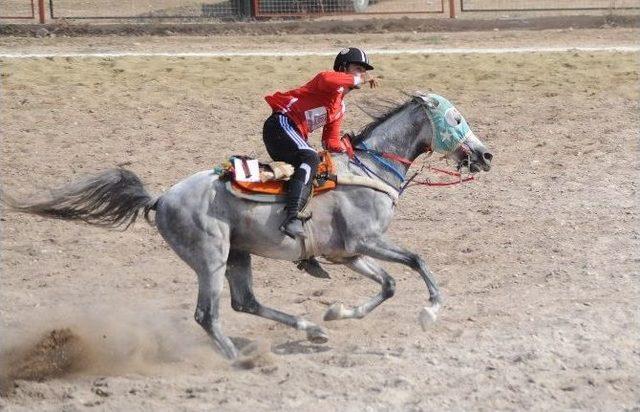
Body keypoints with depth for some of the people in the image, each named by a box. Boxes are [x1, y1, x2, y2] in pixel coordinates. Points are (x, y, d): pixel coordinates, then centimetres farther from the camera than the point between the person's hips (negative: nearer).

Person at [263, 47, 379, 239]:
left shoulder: (340, 108, 25)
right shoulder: (333, 83, -2)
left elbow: (331, 141, 25)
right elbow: (326, 79, -29)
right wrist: (358, 79, -21)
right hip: (281, 124, -11)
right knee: (310, 158, -31)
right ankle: (291, 218, -45)